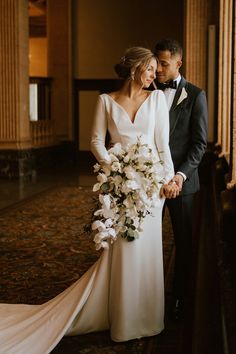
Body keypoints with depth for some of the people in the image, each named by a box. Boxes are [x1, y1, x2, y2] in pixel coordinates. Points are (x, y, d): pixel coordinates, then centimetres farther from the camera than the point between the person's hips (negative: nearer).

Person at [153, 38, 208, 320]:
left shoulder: (195, 96, -2)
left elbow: (199, 142, -5)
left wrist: (182, 174, -17)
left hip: (181, 180, -3)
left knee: (183, 241, 7)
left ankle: (179, 299, 20)